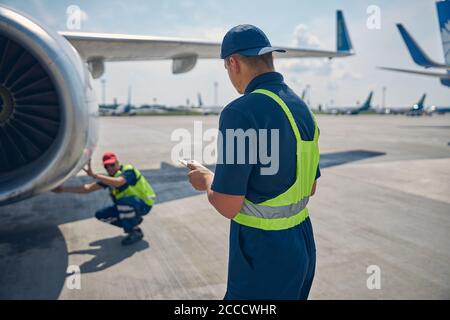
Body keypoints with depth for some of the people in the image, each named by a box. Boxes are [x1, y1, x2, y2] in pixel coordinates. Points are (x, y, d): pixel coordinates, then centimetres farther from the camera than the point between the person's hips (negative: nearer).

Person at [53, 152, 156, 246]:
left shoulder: (128, 171, -21)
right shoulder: (109, 178, 2)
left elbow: (117, 182, -43)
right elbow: (88, 188, 1)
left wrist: (94, 175, -45)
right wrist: (64, 189, -5)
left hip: (144, 204, -8)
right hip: (126, 206, 8)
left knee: (123, 201, -38)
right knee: (100, 215, 0)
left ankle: (135, 232, -17)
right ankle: (134, 220, 12)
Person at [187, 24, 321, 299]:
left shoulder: (242, 112, -22)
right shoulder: (302, 108, 3)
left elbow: (228, 206, -21)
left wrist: (206, 180, -1)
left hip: (263, 254, -8)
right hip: (303, 244, 8)